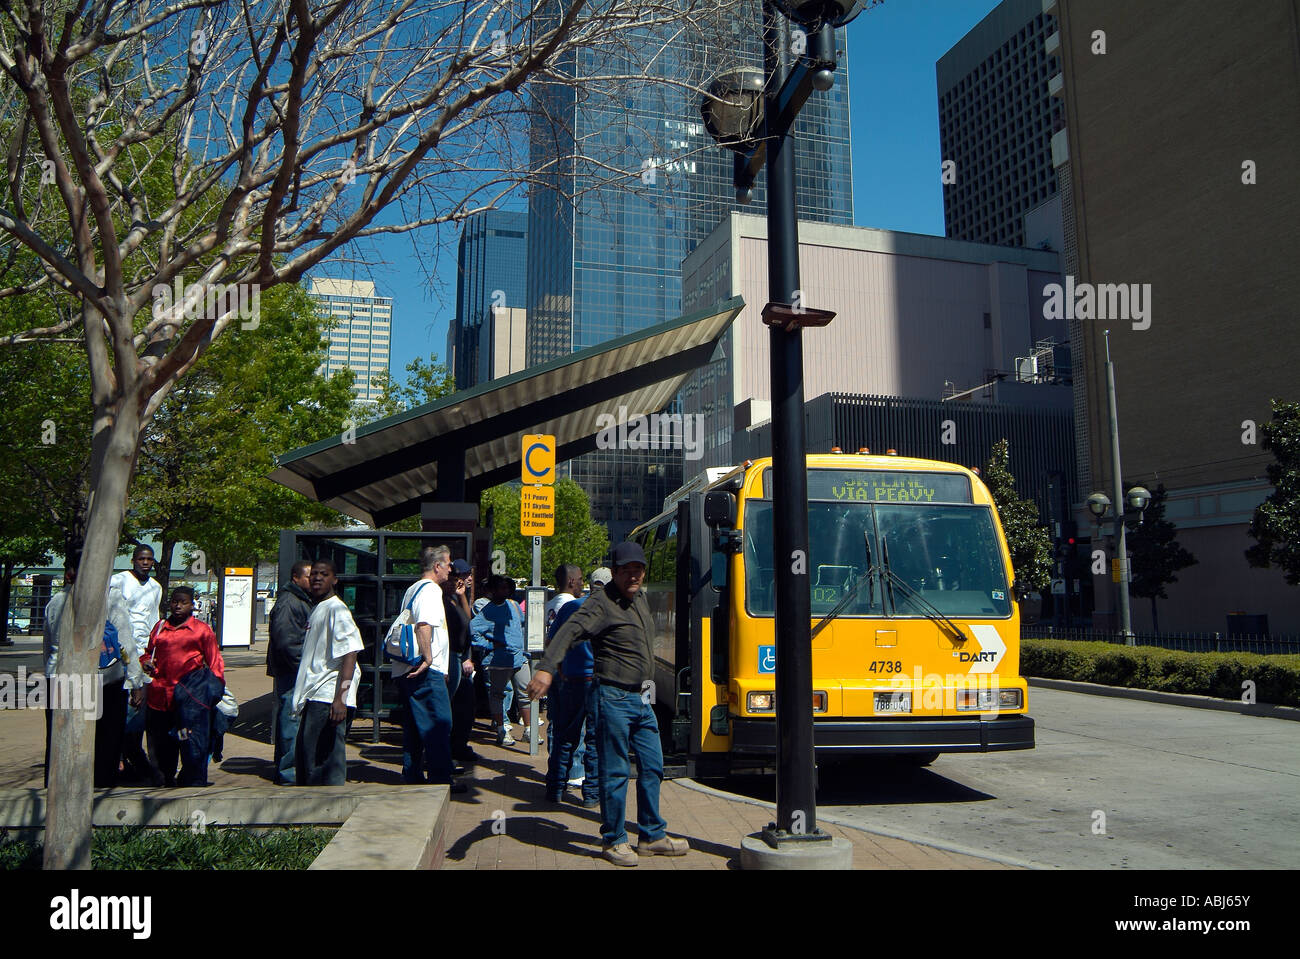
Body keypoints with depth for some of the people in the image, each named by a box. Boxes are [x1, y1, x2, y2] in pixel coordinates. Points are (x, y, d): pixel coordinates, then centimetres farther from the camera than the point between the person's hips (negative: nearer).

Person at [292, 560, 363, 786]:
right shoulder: (316, 610, 19)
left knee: (321, 760, -10)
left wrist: (340, 697, -28)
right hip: (313, 698, 10)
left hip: (328, 699, -10)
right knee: (304, 757, 16)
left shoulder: (337, 610, -11)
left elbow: (350, 654, -21)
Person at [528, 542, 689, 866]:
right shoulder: (602, 603, -15)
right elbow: (570, 631, -31)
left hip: (641, 698, 8)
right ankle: (613, 841, 16)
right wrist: (546, 668, -46)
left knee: (652, 767, 14)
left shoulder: (640, 598, 11)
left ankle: (652, 836, 27)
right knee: (615, 772, 2)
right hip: (614, 697, -8)